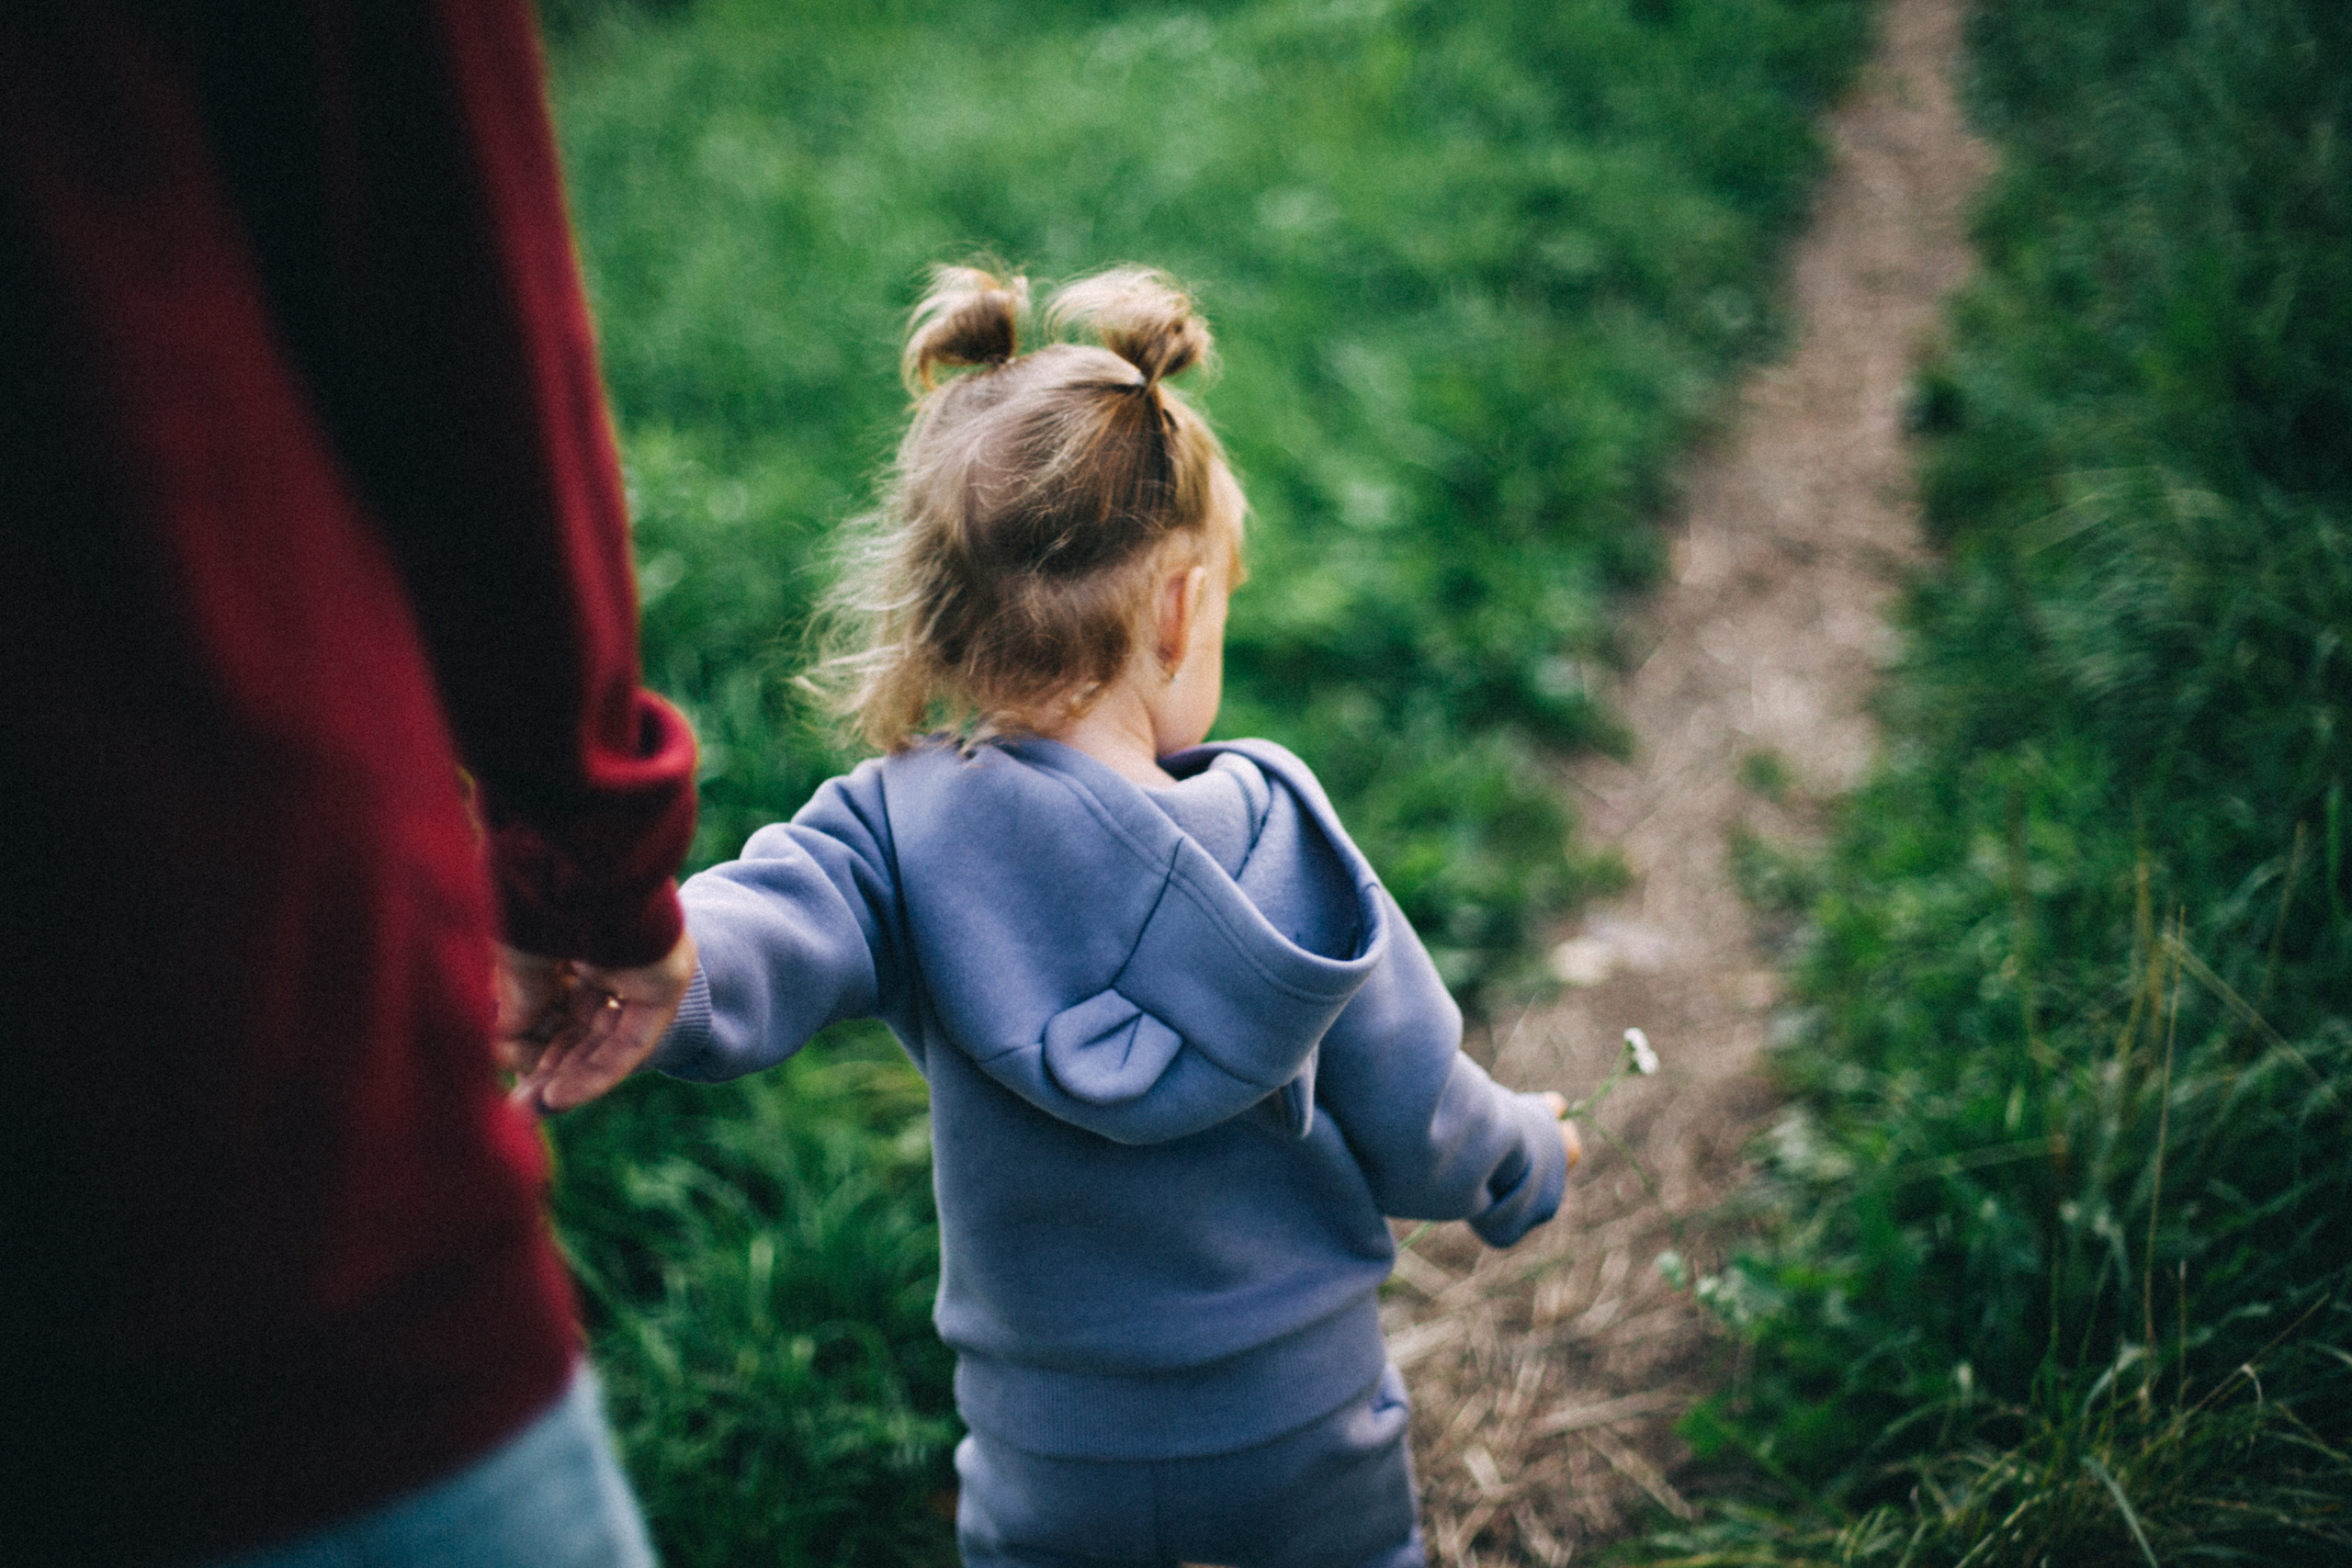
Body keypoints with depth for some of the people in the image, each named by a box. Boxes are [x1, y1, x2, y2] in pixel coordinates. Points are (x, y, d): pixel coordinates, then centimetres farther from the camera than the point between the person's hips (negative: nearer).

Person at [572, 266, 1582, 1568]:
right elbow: (1421, 1135, -5)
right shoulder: (1280, 838, -15)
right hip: (1307, 1437, 1)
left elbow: (721, 972, -39)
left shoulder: (900, 838, -19)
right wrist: (1524, 1160, 14)